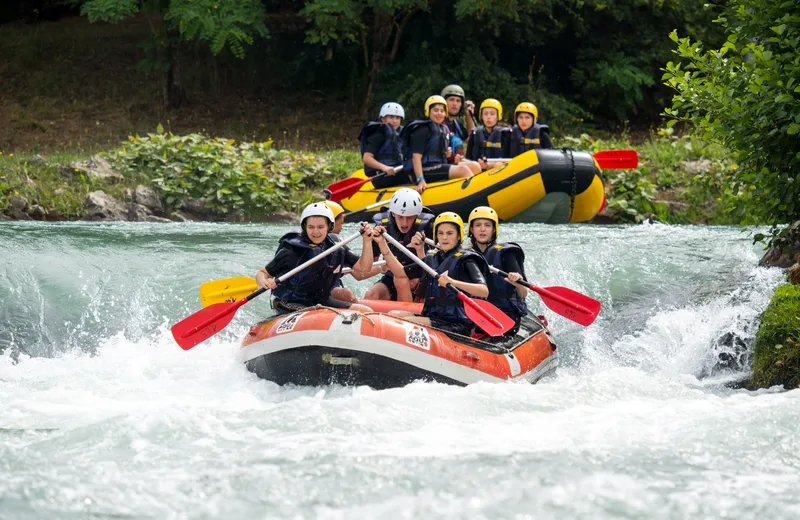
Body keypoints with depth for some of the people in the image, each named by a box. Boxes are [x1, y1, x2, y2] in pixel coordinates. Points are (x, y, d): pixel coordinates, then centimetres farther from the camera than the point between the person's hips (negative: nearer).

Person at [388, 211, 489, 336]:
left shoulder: (465, 260, -6)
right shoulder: (433, 258, 16)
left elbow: (484, 291, -20)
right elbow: (399, 273, 17)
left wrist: (453, 282, -36)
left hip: (456, 324, -8)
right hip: (432, 317, 8)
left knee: (407, 321, -25)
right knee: (393, 314, -9)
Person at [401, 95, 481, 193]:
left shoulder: (443, 129, 20)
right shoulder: (423, 130, -7)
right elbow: (416, 156, -16)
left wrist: (446, 153, 8)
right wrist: (420, 180, -27)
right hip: (425, 170, -9)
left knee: (475, 167, -9)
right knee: (462, 169, -27)